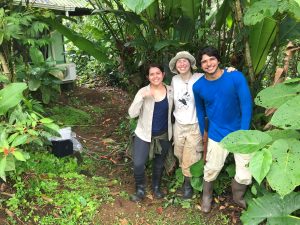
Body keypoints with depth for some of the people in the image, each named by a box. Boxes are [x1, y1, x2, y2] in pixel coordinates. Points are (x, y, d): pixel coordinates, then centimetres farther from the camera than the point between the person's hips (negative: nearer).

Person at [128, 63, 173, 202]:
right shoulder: (143, 92, -13)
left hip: (163, 135, 3)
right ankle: (140, 189, 20)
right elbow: (132, 114, -20)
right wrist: (142, 97, -32)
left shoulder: (170, 91, -5)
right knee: (138, 164, -8)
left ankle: (156, 187, 44)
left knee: (159, 164, 18)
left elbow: (172, 109, 8)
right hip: (144, 135, -2)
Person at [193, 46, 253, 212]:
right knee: (211, 169, 12)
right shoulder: (198, 86, -7)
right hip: (217, 135, 1)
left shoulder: (236, 77, -14)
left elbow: (246, 105, -12)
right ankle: (206, 197, 41)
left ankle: (237, 197, 34)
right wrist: (202, 133, 13)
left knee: (245, 175, 1)